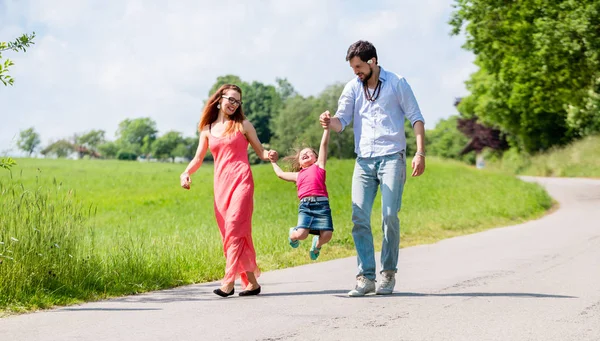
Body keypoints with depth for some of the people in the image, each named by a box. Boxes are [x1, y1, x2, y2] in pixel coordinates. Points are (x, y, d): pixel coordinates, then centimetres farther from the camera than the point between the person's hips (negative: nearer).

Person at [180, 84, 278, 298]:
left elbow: (260, 152, 11)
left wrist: (269, 156, -12)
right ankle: (251, 282, 7)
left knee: (235, 229, -16)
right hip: (220, 184, 4)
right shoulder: (208, 130, 16)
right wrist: (186, 173, -7)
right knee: (228, 232, 1)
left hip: (241, 181, -4)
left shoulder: (243, 125, 9)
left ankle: (229, 281, -23)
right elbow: (198, 159, 13)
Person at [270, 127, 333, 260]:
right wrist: (273, 161, 53)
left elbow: (324, 144, 11)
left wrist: (326, 127, 6)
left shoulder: (319, 166, 18)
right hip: (305, 205, 2)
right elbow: (281, 174, 42)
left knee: (327, 234, -15)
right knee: (301, 234, -17)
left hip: (321, 204, -2)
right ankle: (292, 234, 20)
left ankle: (317, 244, 19)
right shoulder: (298, 175, 26)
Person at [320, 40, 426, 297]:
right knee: (359, 218, -6)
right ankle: (365, 277, -3)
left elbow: (416, 118, 4)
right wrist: (329, 121, -17)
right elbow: (342, 121, 8)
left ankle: (388, 273, 4)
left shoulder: (396, 84, 4)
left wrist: (420, 153, -7)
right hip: (364, 161, 3)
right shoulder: (353, 88, 13)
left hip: (391, 158, -3)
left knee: (389, 215, -11)